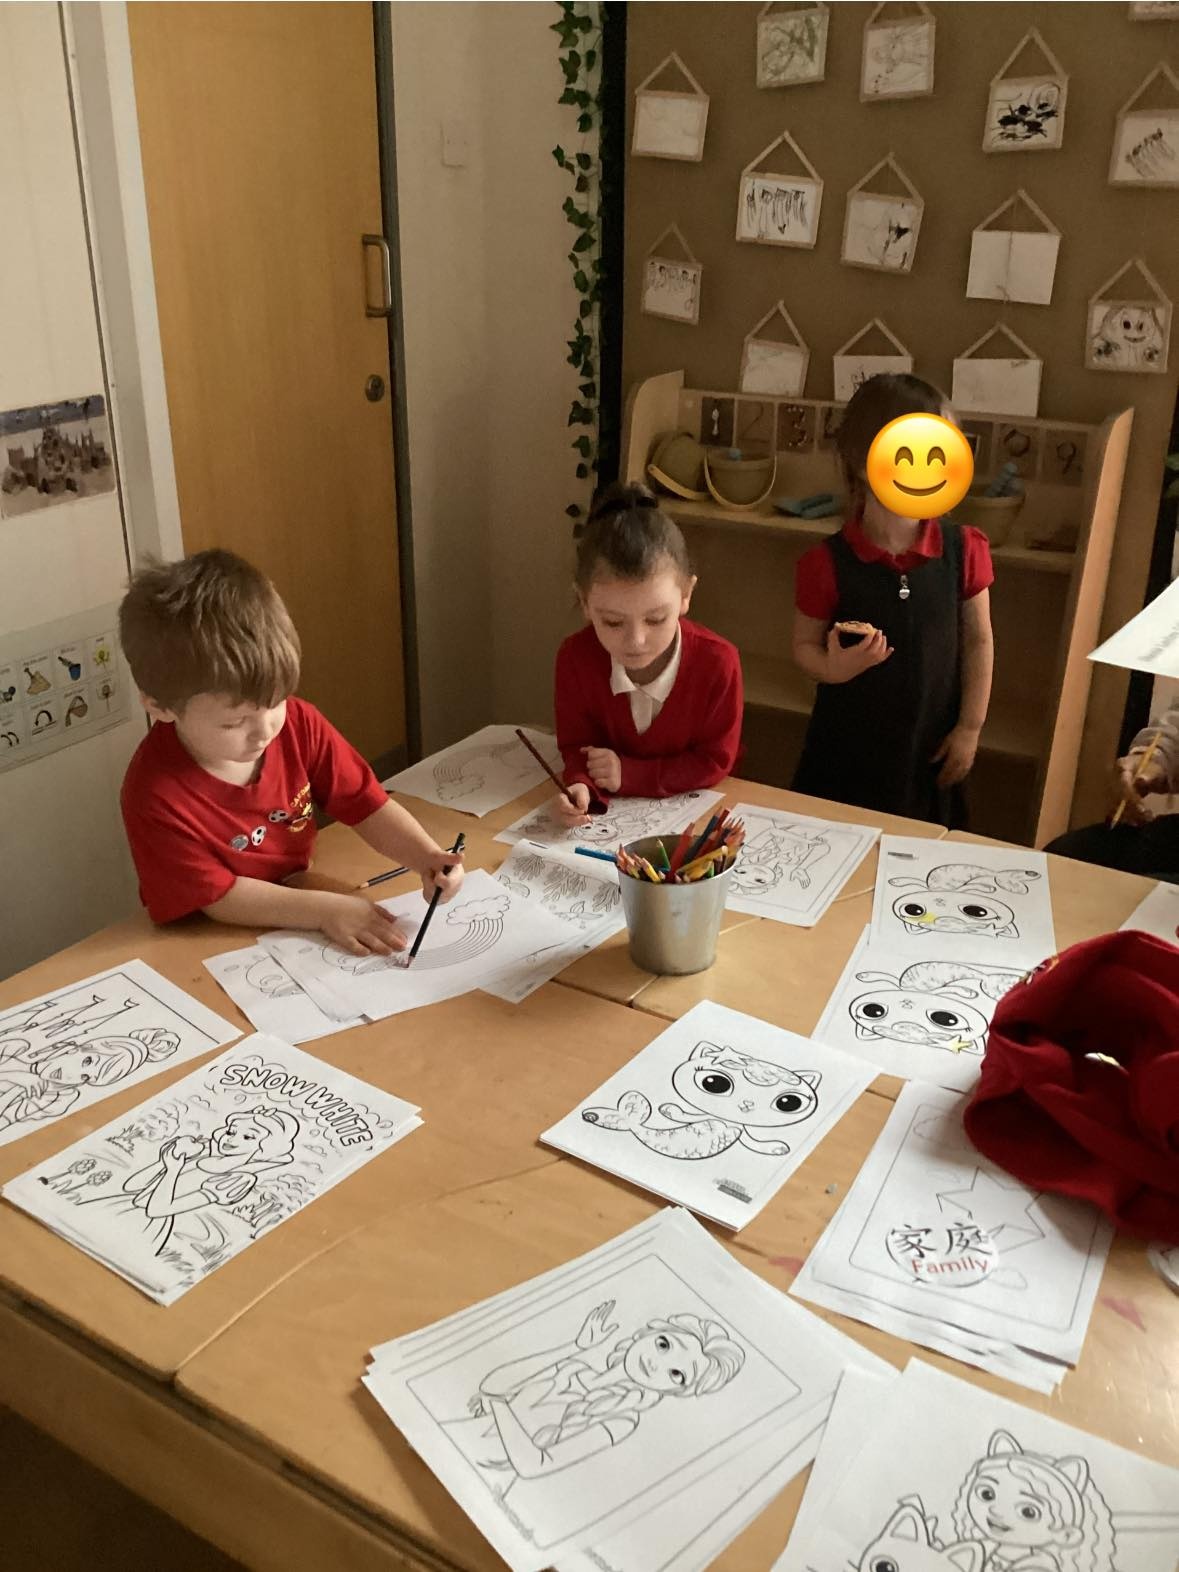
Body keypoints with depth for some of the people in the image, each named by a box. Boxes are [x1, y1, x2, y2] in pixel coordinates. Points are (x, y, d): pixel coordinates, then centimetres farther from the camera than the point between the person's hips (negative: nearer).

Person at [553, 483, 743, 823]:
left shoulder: (718, 662, -24)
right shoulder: (575, 657, -19)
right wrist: (582, 786, -31)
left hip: (692, 807, -1)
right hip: (612, 809, 2)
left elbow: (715, 761, -14)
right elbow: (577, 745, -8)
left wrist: (629, 774, -21)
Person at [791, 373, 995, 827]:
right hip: (845, 754, -2)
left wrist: (970, 727, 0)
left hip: (930, 751, 2)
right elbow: (804, 645, -4)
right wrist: (832, 668, -26)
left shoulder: (963, 551, -8)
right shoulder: (828, 563, -15)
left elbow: (978, 642, 0)